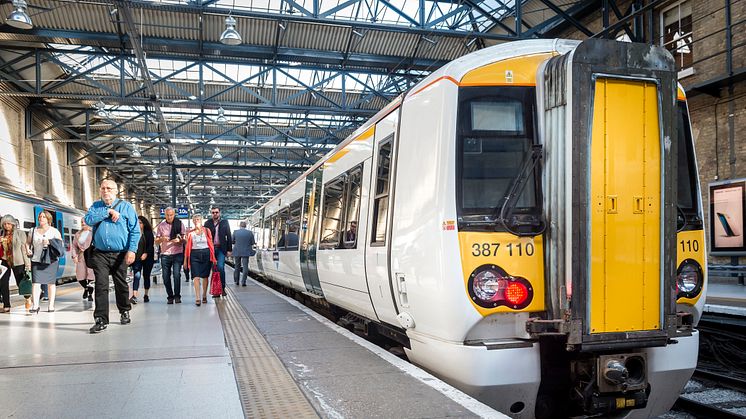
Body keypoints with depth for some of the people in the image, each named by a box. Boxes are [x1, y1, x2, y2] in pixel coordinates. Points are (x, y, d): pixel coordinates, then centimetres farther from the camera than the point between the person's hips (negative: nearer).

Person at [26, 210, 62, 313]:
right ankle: (35, 305, -9)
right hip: (36, 260, 2)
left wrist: (50, 242, -15)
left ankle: (51, 305, 10)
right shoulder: (33, 231, 14)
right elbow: (28, 243, 20)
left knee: (51, 283, 3)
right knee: (36, 283, -9)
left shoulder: (54, 231, 7)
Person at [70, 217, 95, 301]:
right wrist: (74, 256, 1)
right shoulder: (78, 234, 15)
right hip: (81, 257, 5)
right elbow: (74, 245, 15)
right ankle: (85, 288, 30)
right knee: (80, 276, 1)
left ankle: (90, 294, 6)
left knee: (91, 275, -5)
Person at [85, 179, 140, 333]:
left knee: (121, 285, 11)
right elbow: (88, 220, -9)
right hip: (100, 254, 1)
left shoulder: (126, 206, 2)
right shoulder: (96, 206, 12)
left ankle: (124, 312, 32)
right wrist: (108, 212, -12)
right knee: (101, 286, -7)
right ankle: (101, 320, -5)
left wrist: (132, 250, -13)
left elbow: (135, 230, -3)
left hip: (120, 254, -1)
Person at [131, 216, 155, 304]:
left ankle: (146, 295, 20)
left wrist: (146, 253, -16)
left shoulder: (148, 233, 3)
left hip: (147, 258, 1)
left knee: (146, 276, 9)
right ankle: (134, 296, -18)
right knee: (137, 275, -12)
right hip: (137, 258, -1)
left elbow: (151, 245, -2)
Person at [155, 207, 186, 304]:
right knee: (166, 277, 2)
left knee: (176, 275, -13)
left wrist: (180, 240, -19)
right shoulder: (161, 225, 7)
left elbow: (184, 239, 4)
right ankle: (170, 296, 14)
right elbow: (156, 242, 7)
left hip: (177, 254, -2)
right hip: (165, 255, 2)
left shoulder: (179, 224, 4)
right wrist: (162, 239, -15)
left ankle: (177, 296, -3)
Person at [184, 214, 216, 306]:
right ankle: (198, 298, -13)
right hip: (194, 255, 0)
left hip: (206, 254, 0)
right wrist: (185, 260, 4)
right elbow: (188, 247, 7)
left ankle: (204, 296, 22)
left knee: (205, 276, 7)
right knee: (196, 277, -10)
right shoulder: (190, 233, 7)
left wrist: (213, 257, -2)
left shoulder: (207, 231, 5)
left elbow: (211, 244, 4)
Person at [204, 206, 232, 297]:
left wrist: (229, 249, 1)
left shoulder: (224, 222, 6)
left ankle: (222, 288, -5)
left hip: (221, 249, -2)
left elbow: (229, 236, 6)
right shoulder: (207, 223, 8)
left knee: (220, 267, -16)